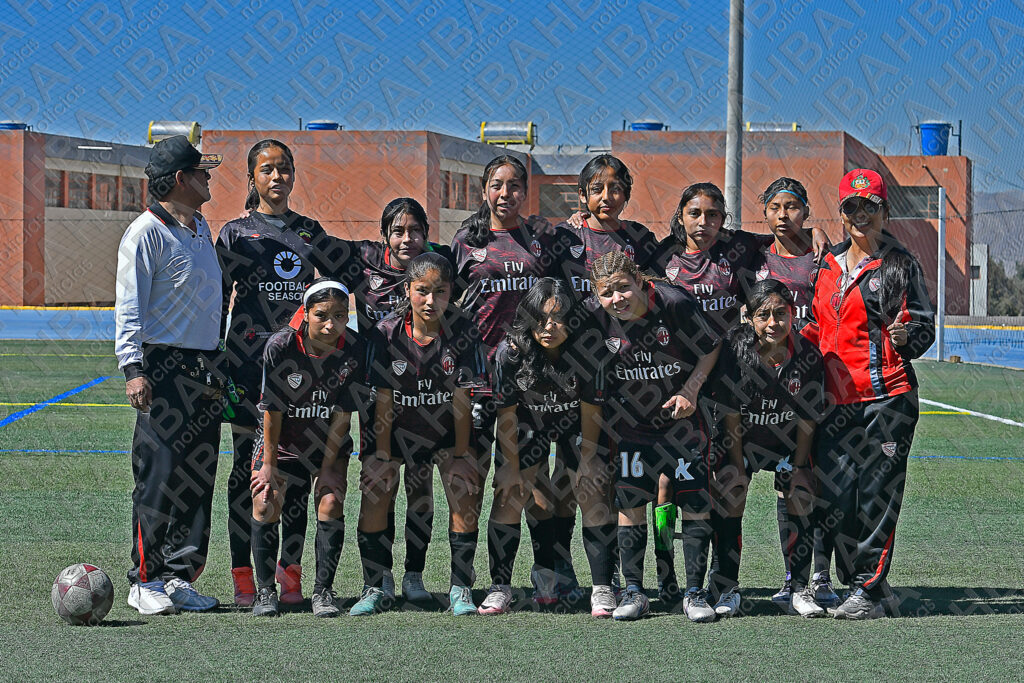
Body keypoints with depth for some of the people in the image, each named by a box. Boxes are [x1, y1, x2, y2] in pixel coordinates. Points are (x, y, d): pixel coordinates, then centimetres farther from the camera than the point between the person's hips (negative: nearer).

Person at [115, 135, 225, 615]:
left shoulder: (201, 228, 17)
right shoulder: (146, 233, -8)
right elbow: (129, 308, -11)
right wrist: (133, 368, -20)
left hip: (203, 369, 8)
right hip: (163, 368, -8)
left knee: (199, 475, 6)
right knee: (158, 476, -7)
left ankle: (180, 576, 12)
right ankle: (145, 580, 0)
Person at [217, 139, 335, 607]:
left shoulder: (308, 231, 12)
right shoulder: (236, 232, 3)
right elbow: (217, 302, 3)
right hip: (249, 357, -3)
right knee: (248, 466, -2)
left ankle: (290, 572, 8)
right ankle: (243, 577, 1)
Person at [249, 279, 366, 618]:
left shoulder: (355, 350, -20)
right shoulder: (280, 346, -25)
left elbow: (342, 412, -14)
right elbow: (272, 409, -17)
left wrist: (328, 469, -11)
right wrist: (269, 465, -10)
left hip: (330, 443, 1)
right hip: (281, 440, -1)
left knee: (331, 503, -14)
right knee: (266, 503, -13)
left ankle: (323, 590, -2)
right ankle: (265, 590, 1)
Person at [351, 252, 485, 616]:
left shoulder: (461, 330, -20)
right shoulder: (387, 332, -19)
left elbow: (462, 398, -17)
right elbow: (383, 398, -15)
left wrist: (460, 456, -15)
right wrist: (382, 456, -14)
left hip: (445, 429, 0)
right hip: (396, 429, 0)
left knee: (463, 493, -15)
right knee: (374, 491, -12)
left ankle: (461, 588, -4)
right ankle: (374, 589, -1)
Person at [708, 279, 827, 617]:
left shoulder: (807, 355, -19)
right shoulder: (735, 349, -24)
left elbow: (807, 419, -10)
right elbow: (731, 415, -17)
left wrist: (798, 467, -9)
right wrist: (737, 468, -14)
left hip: (788, 444, 1)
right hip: (741, 442, -1)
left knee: (801, 499, -11)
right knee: (730, 499, -12)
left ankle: (799, 590, -1)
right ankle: (726, 587, -1)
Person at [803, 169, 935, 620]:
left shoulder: (900, 265, 1)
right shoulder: (829, 266, 17)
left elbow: (925, 326, 0)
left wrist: (906, 335, -21)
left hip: (888, 395, -5)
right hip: (837, 397, 5)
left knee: (876, 493, -7)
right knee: (833, 498, 0)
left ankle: (869, 592, -1)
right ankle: (858, 584, 13)